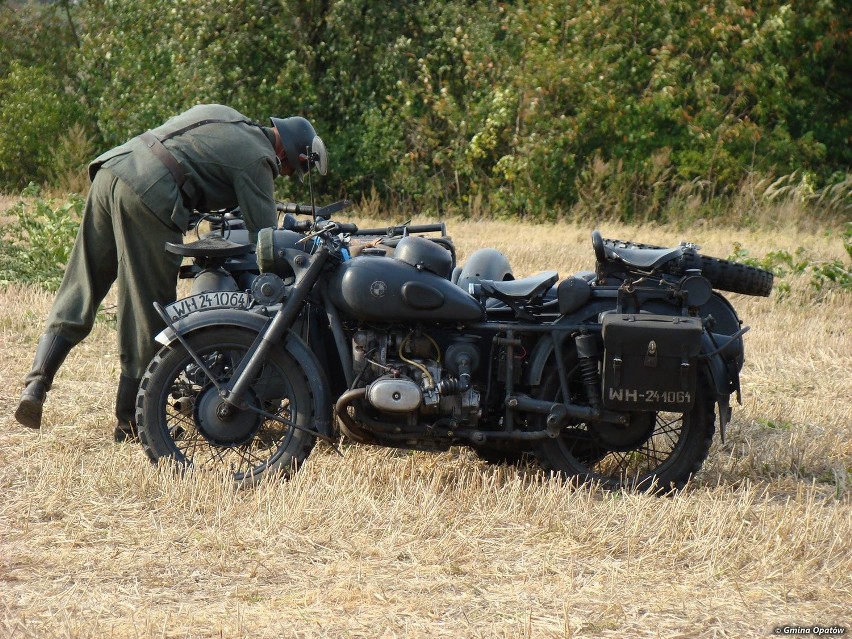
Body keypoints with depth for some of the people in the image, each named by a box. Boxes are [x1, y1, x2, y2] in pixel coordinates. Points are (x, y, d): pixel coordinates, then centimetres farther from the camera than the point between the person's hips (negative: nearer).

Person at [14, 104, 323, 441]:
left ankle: (36, 385, -1)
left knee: (79, 290, 11)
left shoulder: (221, 115, 27)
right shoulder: (258, 158, 4)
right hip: (148, 195, -8)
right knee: (148, 312, 2)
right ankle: (130, 421, 9)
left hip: (112, 167, 8)